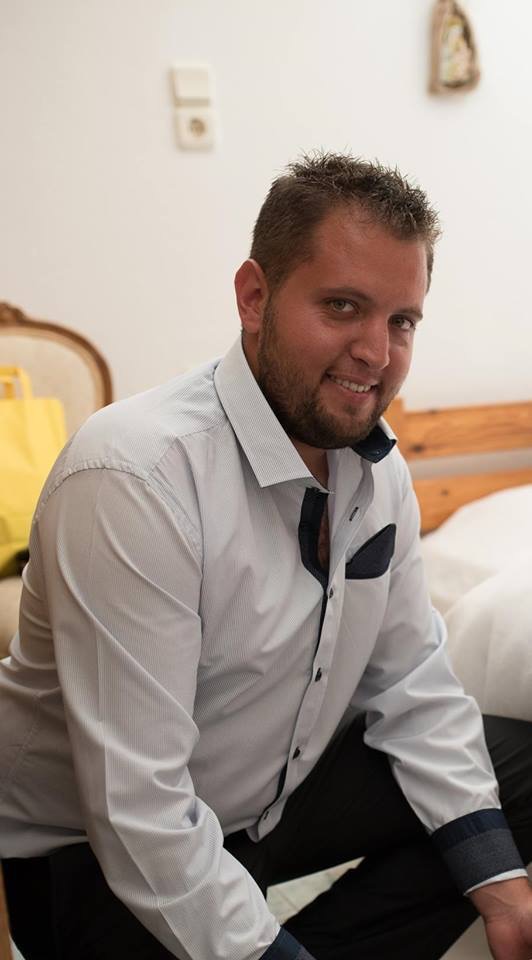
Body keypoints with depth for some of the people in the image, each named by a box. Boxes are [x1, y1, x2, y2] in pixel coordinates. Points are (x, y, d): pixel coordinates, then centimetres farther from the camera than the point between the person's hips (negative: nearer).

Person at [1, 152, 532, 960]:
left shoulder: (378, 463, -5)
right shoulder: (134, 478, -30)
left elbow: (411, 682, 1)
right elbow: (139, 812, -29)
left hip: (284, 782, 7)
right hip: (96, 850, -7)